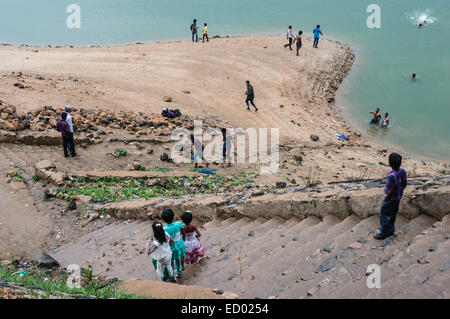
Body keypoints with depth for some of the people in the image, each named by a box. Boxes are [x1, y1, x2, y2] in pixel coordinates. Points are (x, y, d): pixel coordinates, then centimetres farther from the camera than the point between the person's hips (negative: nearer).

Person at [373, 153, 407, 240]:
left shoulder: (391, 176, -32)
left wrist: (386, 199, -13)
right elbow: (405, 184, 5)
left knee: (384, 215, 8)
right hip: (398, 197, 8)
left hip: (391, 198, -8)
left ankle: (383, 233, 18)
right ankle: (391, 230, 38)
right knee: (393, 214, 23)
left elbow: (391, 190, -27)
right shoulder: (403, 171, -9)